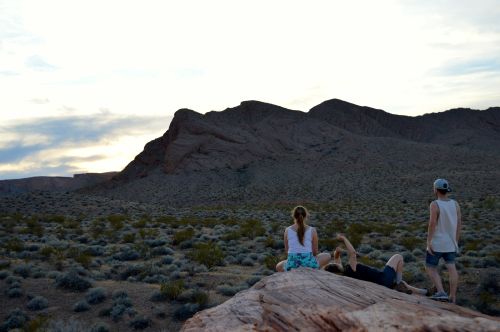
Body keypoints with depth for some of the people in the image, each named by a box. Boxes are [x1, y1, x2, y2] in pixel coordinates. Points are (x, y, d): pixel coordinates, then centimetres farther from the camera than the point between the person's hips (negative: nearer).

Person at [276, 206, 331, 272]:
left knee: (278, 267, 36)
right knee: (327, 256, 27)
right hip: (309, 263, -1)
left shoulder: (287, 230, 5)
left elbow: (286, 250, 12)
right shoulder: (312, 230, 2)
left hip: (292, 264, 1)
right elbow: (315, 252, 9)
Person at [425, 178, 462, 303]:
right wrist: (456, 241, 12)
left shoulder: (435, 204, -18)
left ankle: (441, 293, -7)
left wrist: (428, 242, -17)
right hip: (450, 242, 6)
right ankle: (452, 298, 10)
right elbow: (459, 223, 3)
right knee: (451, 268, 7)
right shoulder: (455, 204, 0)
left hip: (437, 242, -6)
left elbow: (432, 223, -22)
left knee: (430, 268, 6)